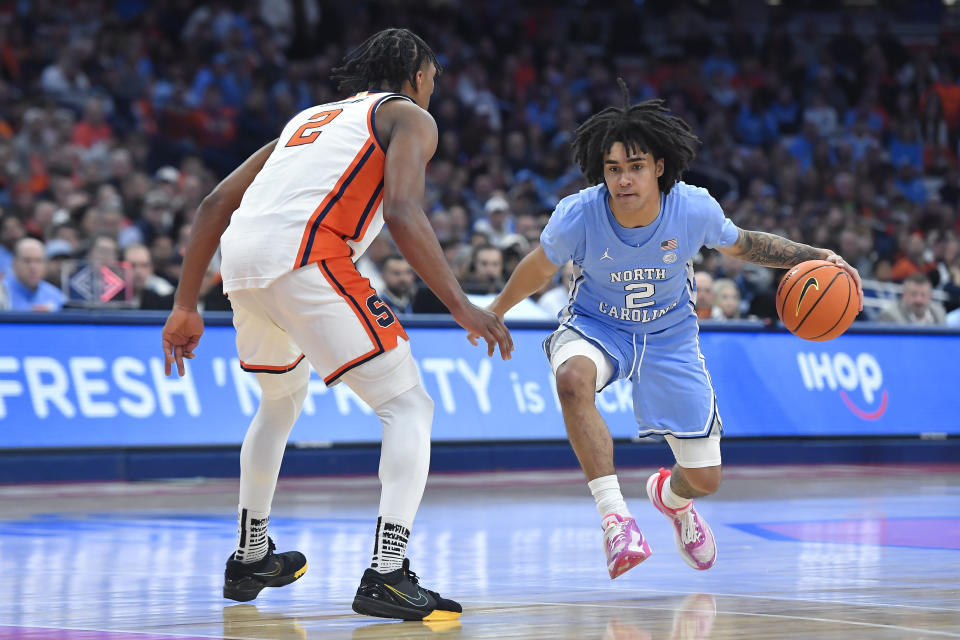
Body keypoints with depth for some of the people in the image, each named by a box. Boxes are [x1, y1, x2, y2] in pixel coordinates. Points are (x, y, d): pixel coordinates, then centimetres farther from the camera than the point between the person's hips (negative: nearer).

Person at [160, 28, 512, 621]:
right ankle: (387, 575, -16)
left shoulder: (312, 117, 35)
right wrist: (462, 306, -8)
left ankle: (250, 557, 40)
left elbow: (216, 204, 30)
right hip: (305, 257, -7)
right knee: (409, 406, -1)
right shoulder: (410, 117, 14)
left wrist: (186, 307, 32)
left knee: (282, 402, 32)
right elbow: (402, 213, -7)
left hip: (240, 261, 7)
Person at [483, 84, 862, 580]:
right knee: (573, 380, -41)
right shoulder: (577, 215, -27)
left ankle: (671, 496, 45)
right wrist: (496, 311, 11)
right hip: (596, 328, -2)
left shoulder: (695, 209, -24)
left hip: (669, 337, 2)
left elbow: (740, 245, -1)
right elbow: (539, 267, -4)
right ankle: (614, 516, -35)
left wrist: (814, 257, -12)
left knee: (705, 478, 4)